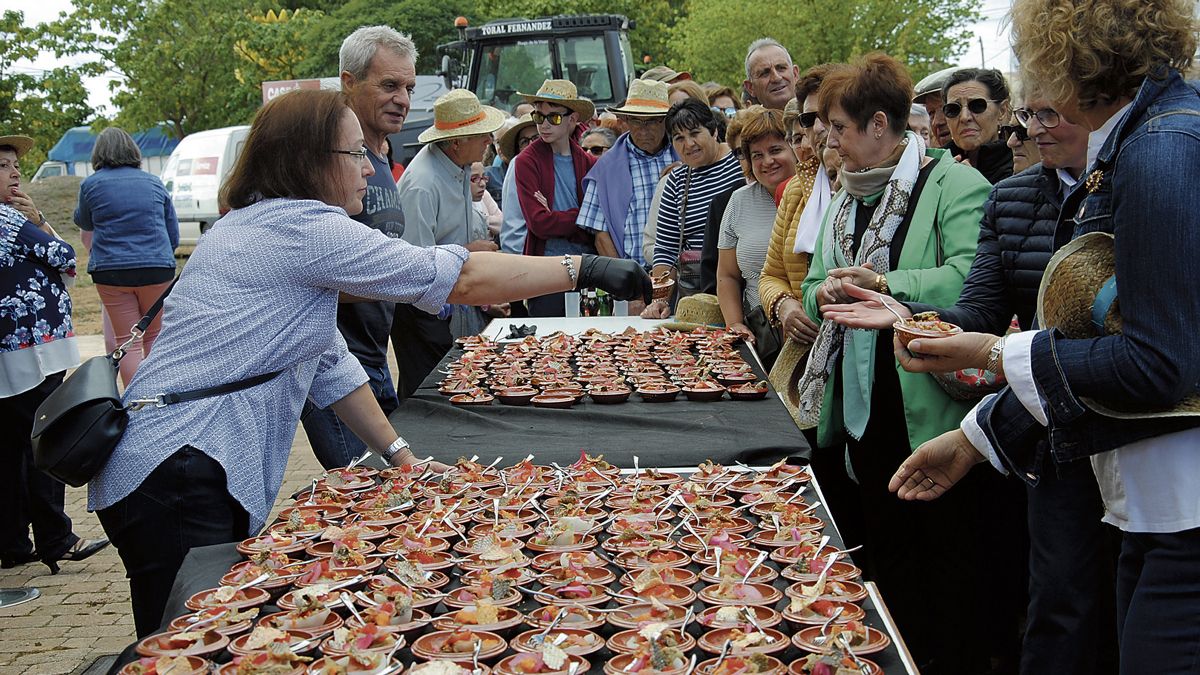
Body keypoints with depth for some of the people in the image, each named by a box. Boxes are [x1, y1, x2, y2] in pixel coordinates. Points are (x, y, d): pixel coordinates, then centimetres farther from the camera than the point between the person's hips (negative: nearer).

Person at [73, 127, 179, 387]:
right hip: (158, 269, 1)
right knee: (155, 335, 14)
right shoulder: (154, 183, 7)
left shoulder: (91, 184, 1)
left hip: (110, 272, -1)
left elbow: (84, 223, 20)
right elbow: (174, 236, 10)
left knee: (127, 342, 4)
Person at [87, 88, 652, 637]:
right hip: (176, 478, -10)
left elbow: (328, 362, 18)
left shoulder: (262, 226, 18)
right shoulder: (299, 226, -14)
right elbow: (461, 280, -17)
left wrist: (400, 456, 13)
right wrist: (583, 269, -10)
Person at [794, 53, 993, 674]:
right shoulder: (846, 198, 17)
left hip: (932, 407, -8)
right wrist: (825, 292, -6)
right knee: (887, 546, 17)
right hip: (865, 406, 8)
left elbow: (969, 277, -24)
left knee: (952, 548, 4)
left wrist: (885, 285, -23)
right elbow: (814, 286, 16)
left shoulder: (954, 183, -9)